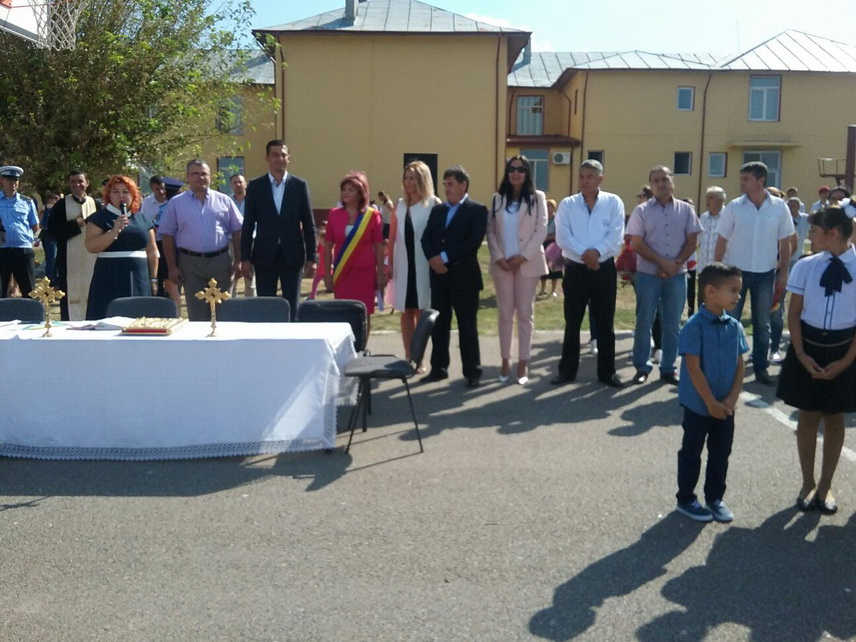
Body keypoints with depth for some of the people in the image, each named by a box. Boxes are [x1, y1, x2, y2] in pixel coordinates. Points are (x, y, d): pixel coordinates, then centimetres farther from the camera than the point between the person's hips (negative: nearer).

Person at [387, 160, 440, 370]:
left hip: (424, 265, -4)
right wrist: (389, 263, 6)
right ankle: (408, 357, 15)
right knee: (406, 312, 7)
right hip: (403, 264, 4)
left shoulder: (434, 204, -3)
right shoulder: (399, 206, 10)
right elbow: (393, 237, 10)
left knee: (421, 312, 2)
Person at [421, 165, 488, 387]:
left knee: (467, 327, 1)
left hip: (464, 276, -5)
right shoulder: (437, 210, 15)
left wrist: (445, 257, -17)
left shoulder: (477, 210, -3)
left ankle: (472, 372, 9)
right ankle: (439, 368, 19)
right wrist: (433, 258, -12)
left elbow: (474, 241, -15)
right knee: (438, 325, 10)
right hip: (439, 275, 5)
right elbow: (426, 238, 8)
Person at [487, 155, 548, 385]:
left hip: (528, 263, -2)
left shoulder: (537, 197, 2)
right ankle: (505, 361, 12)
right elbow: (490, 231, 5)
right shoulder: (497, 198, 9)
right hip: (502, 264, 2)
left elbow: (541, 231, -5)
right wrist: (498, 257, -8)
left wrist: (523, 257, -13)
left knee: (525, 313, 2)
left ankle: (523, 362, 7)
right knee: (505, 313, 5)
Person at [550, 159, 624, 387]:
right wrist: (584, 253, -20)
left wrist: (597, 252, -23)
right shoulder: (567, 204, 3)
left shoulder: (613, 202, 1)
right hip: (575, 269, 1)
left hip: (604, 269, 0)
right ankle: (567, 370, 18)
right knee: (572, 323, 8)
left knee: (605, 323, 7)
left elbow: (615, 236, -8)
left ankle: (607, 371, 17)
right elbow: (563, 237, -8)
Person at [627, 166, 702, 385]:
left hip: (677, 275, 2)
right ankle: (642, 367, 12)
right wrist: (663, 263, -14)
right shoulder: (641, 211, -1)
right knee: (644, 322, 2)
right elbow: (637, 244, -6)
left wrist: (676, 263, -10)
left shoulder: (686, 210, 5)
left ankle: (668, 369, 15)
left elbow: (692, 242, 5)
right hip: (648, 274, -2)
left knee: (672, 324, 6)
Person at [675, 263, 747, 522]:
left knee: (721, 452, 16)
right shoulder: (695, 326, -18)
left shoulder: (734, 326, 0)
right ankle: (686, 499, 23)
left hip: (725, 406, 6)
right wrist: (711, 403, -17)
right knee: (691, 452, 9)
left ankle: (715, 498, 32)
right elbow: (693, 368, -19)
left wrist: (732, 398, -7)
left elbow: (739, 365, 3)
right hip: (698, 404, -6)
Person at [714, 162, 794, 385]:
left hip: (765, 274, 1)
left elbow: (785, 243, 3)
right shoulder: (734, 207, -7)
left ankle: (760, 368, 22)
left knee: (762, 324, 11)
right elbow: (721, 242, -2)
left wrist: (783, 273, 0)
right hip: (735, 271, -1)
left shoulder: (779, 207, -4)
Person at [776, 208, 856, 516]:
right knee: (808, 417, 11)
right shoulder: (806, 266, -6)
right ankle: (808, 483, 28)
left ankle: (825, 486, 30)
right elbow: (794, 313, 0)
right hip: (808, 347, 1)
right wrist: (801, 354, -8)